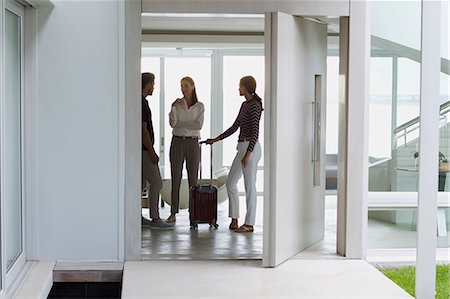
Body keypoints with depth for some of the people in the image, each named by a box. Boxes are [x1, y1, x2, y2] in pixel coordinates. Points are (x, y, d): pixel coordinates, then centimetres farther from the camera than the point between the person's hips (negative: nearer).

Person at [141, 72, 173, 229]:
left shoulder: (140, 101, 14)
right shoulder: (142, 103, -17)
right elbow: (143, 129, -21)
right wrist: (152, 152, -19)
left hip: (142, 150, 10)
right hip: (144, 150, -10)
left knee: (140, 183, 12)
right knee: (156, 182, -7)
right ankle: (155, 219, -5)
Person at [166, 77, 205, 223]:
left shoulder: (199, 106, 3)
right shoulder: (177, 104, 5)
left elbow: (199, 125, -10)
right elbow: (172, 123, -8)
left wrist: (180, 124, -10)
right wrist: (173, 107, -21)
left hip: (193, 143, 0)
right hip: (177, 142, 0)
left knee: (193, 178, 2)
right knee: (175, 178, 0)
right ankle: (173, 212, 3)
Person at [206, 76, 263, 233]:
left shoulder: (254, 105, -13)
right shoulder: (244, 105, 15)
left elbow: (255, 132, -19)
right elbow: (235, 127, 21)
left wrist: (247, 153, -24)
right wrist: (216, 139, 21)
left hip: (250, 148, -10)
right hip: (242, 148, 10)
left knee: (250, 186, -3)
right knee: (230, 183, 12)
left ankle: (249, 224, 5)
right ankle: (234, 220, 17)